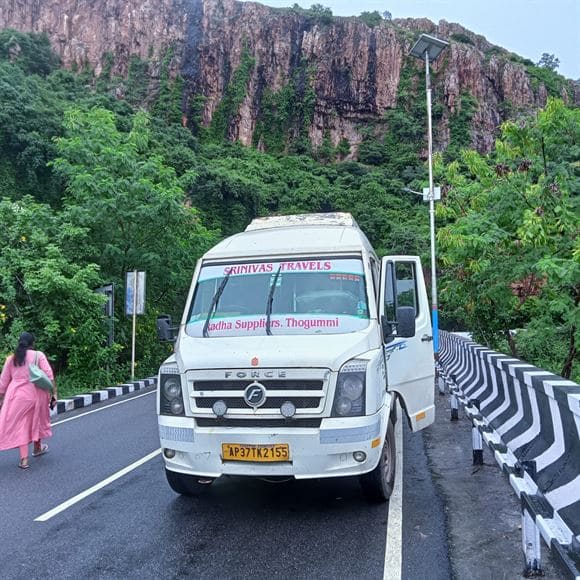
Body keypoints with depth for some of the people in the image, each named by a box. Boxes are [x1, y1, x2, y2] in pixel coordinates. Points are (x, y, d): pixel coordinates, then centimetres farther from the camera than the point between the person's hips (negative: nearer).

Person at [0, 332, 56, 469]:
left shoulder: (11, 358, 4)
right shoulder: (38, 355, -3)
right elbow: (49, 375, -11)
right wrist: (54, 393, -6)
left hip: (16, 396, 1)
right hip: (35, 394, -1)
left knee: (20, 426, 6)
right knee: (37, 420, 21)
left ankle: (24, 459, 0)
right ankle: (37, 448, 40)